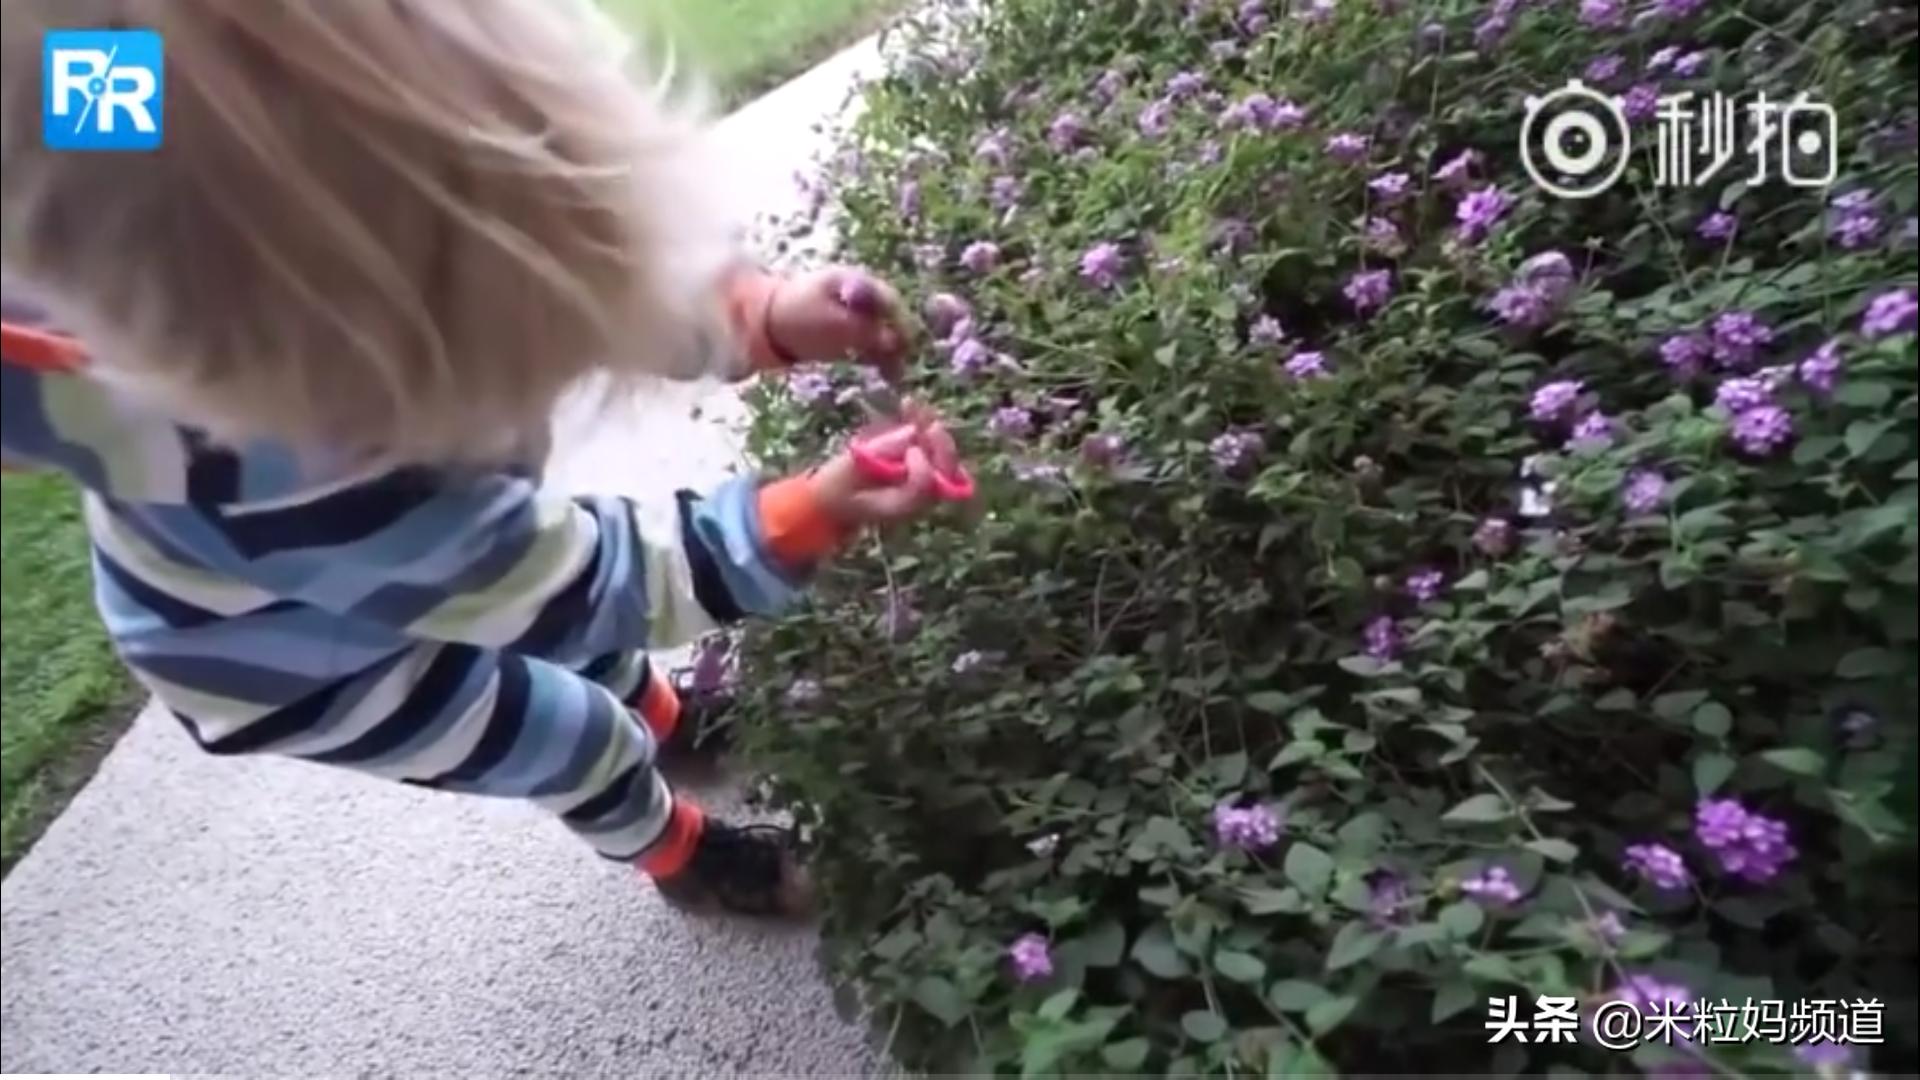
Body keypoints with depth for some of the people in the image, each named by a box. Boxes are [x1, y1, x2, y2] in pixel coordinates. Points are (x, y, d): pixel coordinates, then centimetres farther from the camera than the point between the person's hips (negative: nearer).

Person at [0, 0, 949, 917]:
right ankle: (676, 855, 46)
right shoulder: (285, 481, -49)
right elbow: (586, 580, -36)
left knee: (587, 619, 24)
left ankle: (665, 716, 60)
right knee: (580, 742, 11)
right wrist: (805, 522, -37)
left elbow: (562, 251, -17)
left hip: (394, 546, 5)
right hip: (298, 658, -5)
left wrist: (762, 314, -32)